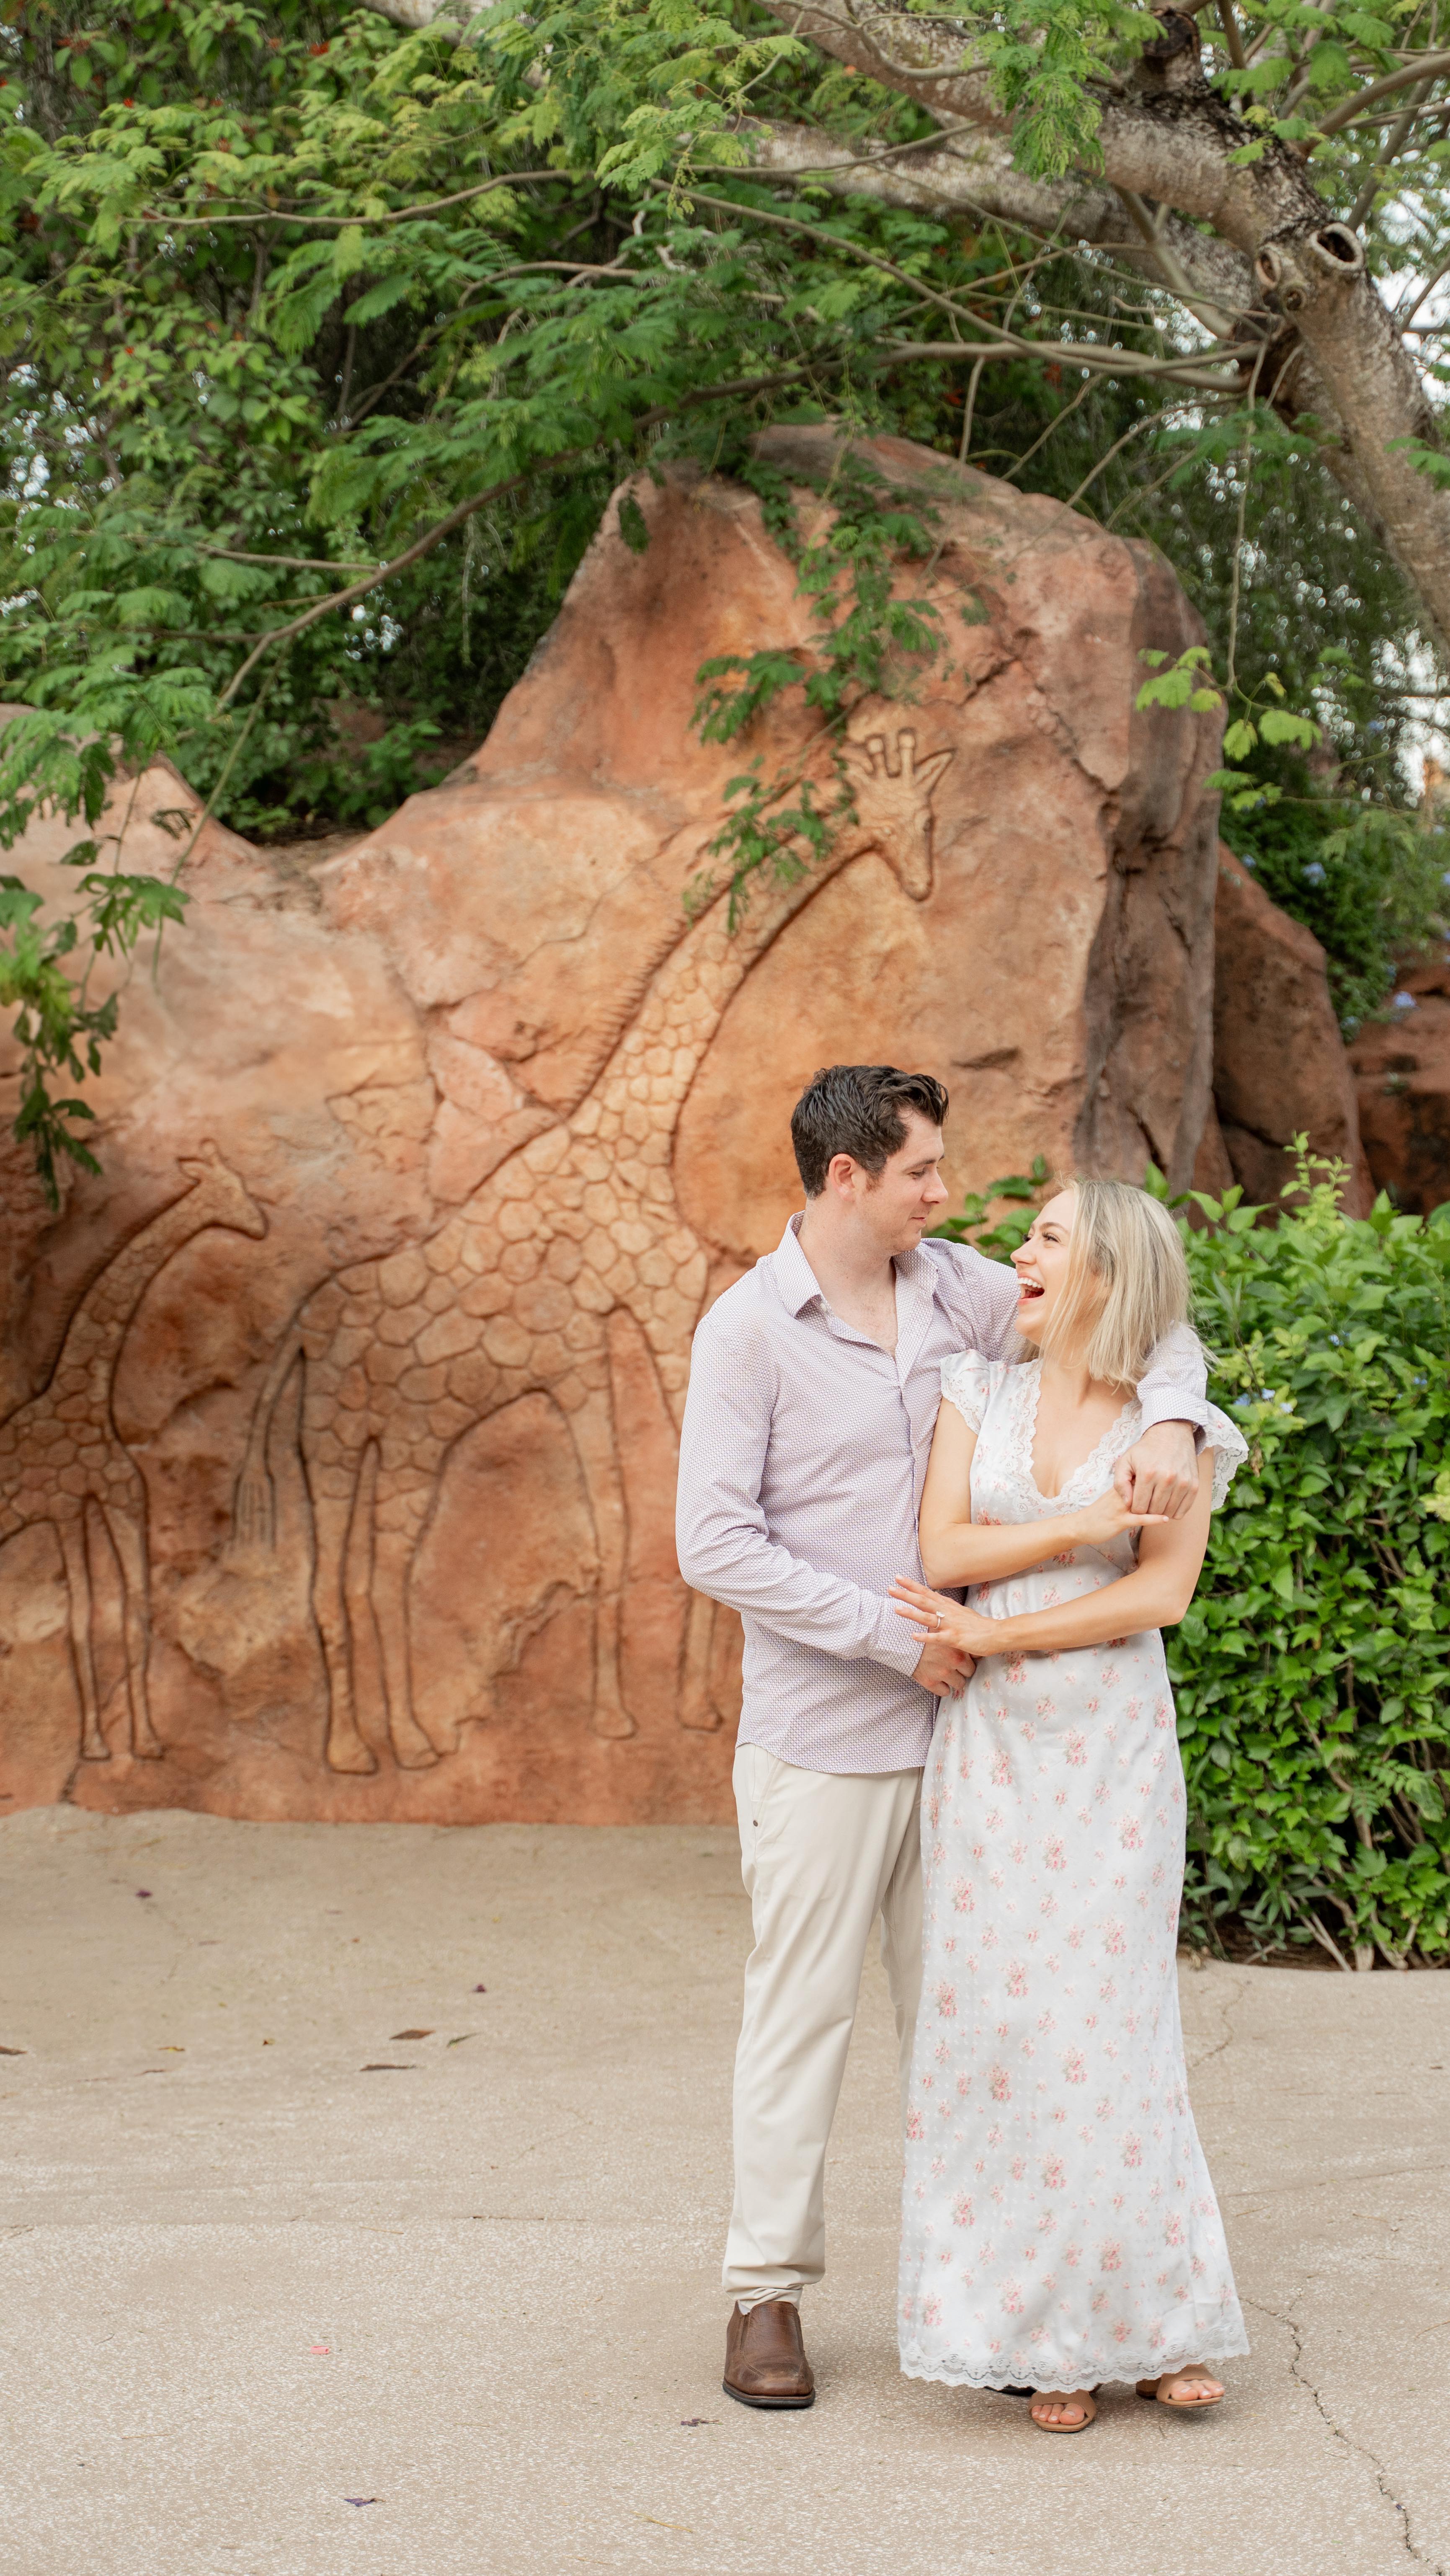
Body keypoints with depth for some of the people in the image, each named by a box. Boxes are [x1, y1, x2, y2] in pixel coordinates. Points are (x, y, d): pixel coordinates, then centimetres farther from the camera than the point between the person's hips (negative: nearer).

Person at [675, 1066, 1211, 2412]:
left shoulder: (955, 1290, 5)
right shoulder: (749, 1329, -10)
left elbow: (1141, 1323, 13)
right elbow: (715, 1543, -15)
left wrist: (1168, 1420, -10)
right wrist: (895, 1635, -16)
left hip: (952, 1725, 5)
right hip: (821, 1741, -5)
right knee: (801, 2013, 3)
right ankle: (766, 2293, 15)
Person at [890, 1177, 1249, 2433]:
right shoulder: (981, 1386, 6)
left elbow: (1161, 1593, -9)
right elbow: (943, 1549, -3)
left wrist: (994, 1632, -11)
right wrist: (1076, 1531, -14)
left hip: (1113, 1751, -2)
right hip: (991, 1750, 2)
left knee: (1110, 2032, -4)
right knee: (996, 2025, -1)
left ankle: (1159, 2323, 11)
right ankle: (1052, 2340, 9)